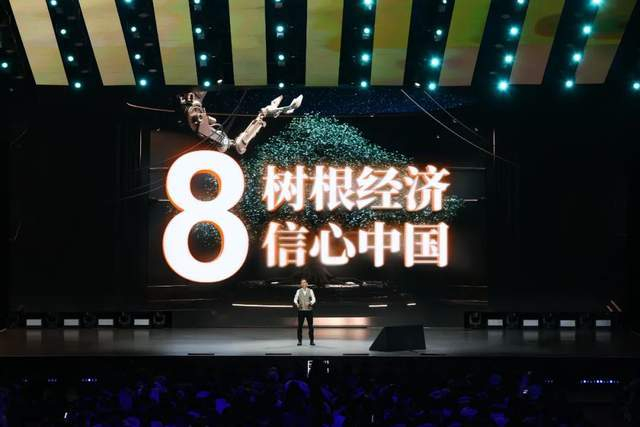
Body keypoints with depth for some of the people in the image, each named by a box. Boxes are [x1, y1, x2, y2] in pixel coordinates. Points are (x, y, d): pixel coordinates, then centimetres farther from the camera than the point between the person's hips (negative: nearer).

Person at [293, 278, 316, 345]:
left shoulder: (310, 291, 4)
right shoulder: (298, 291, 4)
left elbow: (313, 299, -4)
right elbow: (295, 299, -2)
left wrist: (309, 303, -24)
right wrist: (296, 304, -24)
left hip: (309, 310, 0)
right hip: (301, 310, 0)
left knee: (310, 326, 1)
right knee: (299, 326, 0)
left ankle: (311, 341, 7)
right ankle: (299, 341, 7)